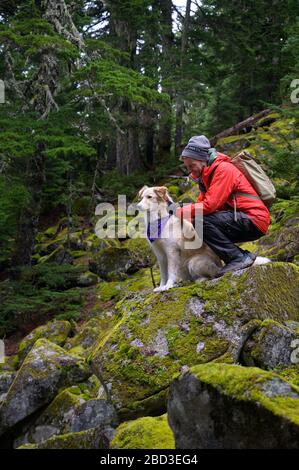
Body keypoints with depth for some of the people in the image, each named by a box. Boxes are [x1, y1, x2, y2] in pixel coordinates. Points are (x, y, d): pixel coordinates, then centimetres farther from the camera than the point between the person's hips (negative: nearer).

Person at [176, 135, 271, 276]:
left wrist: (181, 212, -14)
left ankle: (238, 258, -17)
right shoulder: (207, 175, 17)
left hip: (254, 221, -10)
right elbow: (201, 203, 9)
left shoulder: (223, 169, -14)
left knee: (203, 222, -22)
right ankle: (243, 256, 3)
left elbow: (210, 205, -23)